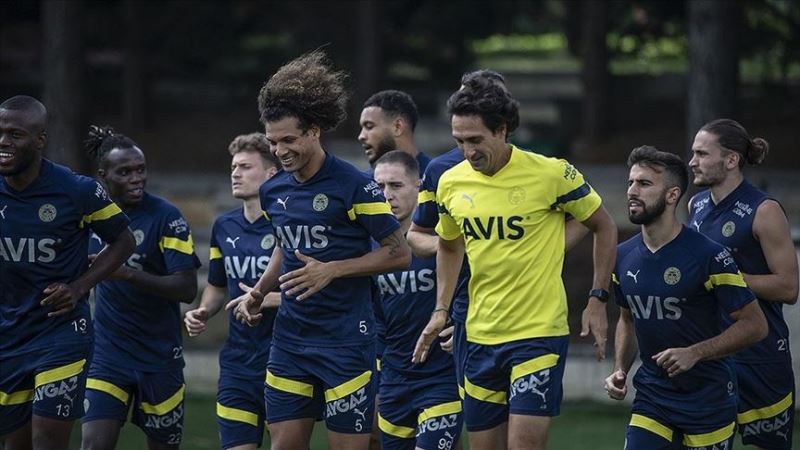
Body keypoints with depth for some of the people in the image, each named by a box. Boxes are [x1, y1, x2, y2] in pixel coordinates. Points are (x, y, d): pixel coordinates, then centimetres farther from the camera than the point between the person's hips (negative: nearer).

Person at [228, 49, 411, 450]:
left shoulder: (354, 186, -12)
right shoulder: (273, 191, 8)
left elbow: (399, 253, -9)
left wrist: (332, 270, -17)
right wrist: (259, 292, 9)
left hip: (346, 340, -6)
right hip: (290, 338, 6)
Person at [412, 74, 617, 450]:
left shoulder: (551, 174, -12)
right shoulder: (451, 183, 2)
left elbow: (604, 228, 1)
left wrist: (597, 300, -3)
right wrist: (441, 311, 13)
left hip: (540, 334, -5)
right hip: (480, 335, 5)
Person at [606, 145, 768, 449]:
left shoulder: (709, 256, -15)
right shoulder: (623, 257, 4)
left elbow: (754, 325, -12)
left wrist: (694, 353, -22)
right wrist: (620, 370, 5)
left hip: (708, 400, -4)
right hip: (651, 398, 4)